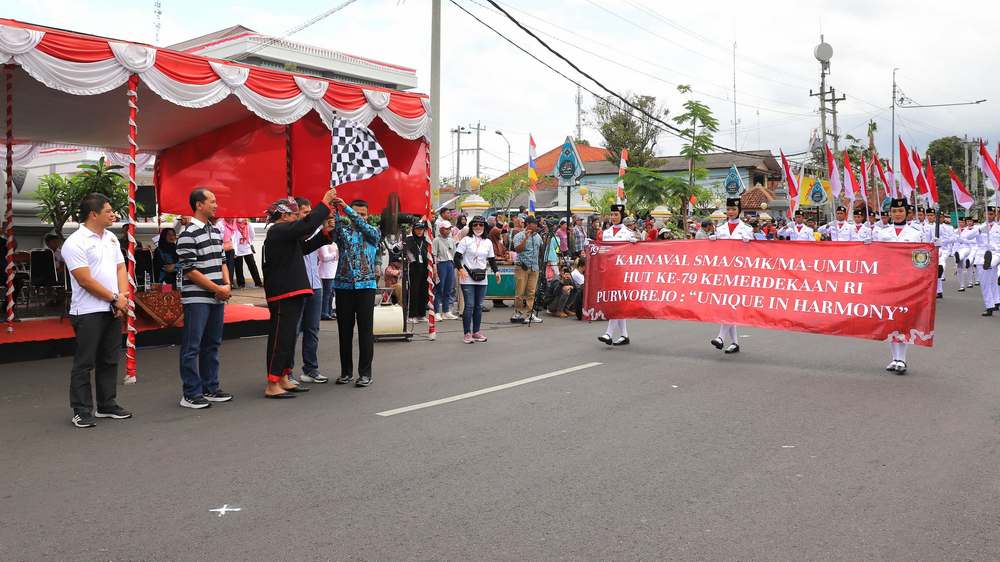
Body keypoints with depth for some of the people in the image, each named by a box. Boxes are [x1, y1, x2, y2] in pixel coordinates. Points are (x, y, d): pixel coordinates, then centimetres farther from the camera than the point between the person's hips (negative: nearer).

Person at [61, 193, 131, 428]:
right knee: (84, 364, 0)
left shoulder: (111, 239, 13)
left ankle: (107, 405, 23)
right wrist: (115, 298, -12)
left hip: (113, 311, 8)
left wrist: (123, 296, -3)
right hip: (88, 313, -7)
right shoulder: (75, 243, -12)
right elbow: (85, 280, -17)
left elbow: (121, 269, 13)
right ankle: (82, 411, 8)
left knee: (109, 361, 13)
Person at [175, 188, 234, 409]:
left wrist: (227, 285, 1)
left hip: (217, 299, 8)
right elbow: (189, 270, -14)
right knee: (192, 347, -2)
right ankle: (191, 394, 4)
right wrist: (217, 288, -13)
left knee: (212, 344, 14)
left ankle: (210, 388, 24)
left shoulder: (216, 231, 14)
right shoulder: (188, 234, -11)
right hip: (197, 298, -8)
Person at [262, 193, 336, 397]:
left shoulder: (283, 233, 19)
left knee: (288, 336, 15)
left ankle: (284, 378, 24)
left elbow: (306, 247, 23)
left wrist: (325, 232, 14)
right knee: (281, 337, -8)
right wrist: (326, 202, -17)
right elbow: (307, 225, -24)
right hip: (284, 293, -11)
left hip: (293, 291, 11)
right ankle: (272, 386, -4)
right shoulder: (279, 231, -13)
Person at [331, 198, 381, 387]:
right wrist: (334, 210, -30)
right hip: (343, 286, 2)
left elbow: (362, 225, -13)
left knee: (366, 330, -1)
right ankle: (346, 371, 17)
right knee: (344, 330, 6)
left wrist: (345, 207, -23)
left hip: (365, 286, -2)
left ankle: (365, 373, 5)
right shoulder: (343, 233, 11)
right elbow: (334, 230, -13)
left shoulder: (373, 233, 8)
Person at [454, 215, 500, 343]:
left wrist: (496, 271, 0)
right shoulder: (466, 240, 0)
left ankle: (476, 332, 18)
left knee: (479, 306, 8)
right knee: (469, 305, -8)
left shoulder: (488, 242, 13)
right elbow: (457, 257, -5)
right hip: (467, 278, -4)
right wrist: (460, 269, -21)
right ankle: (467, 333, -2)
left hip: (482, 279, 5)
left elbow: (492, 259, 17)